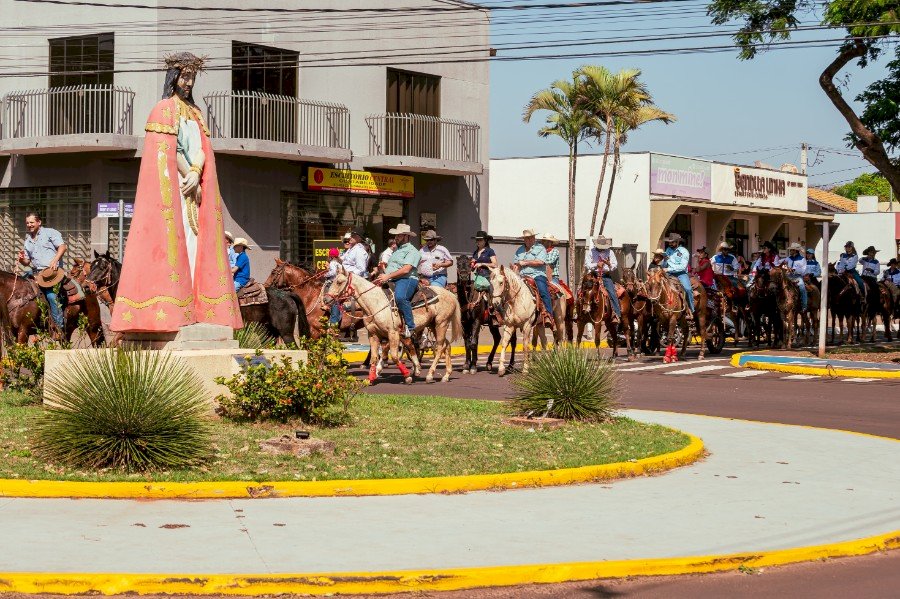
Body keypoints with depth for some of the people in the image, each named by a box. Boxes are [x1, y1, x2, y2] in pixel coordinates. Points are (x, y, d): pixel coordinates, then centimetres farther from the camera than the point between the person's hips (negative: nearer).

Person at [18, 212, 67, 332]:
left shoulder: (50, 233, 4)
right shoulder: (28, 241, 22)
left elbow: (62, 247, -7)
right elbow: (27, 262, 24)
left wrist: (55, 260, -21)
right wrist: (22, 260, 0)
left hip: (52, 271, -7)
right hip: (35, 272, 7)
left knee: (51, 295, -23)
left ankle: (60, 326, -20)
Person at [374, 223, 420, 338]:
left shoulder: (412, 251, -2)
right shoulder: (396, 250, 29)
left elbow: (406, 269, -15)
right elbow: (390, 267, 31)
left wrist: (388, 276, -19)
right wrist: (383, 275, 9)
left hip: (407, 280, -10)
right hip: (391, 281, 10)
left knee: (400, 297, -39)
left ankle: (410, 326, -32)